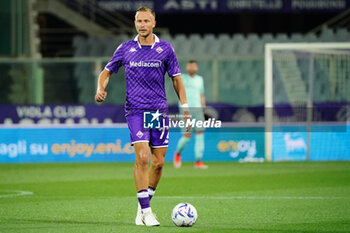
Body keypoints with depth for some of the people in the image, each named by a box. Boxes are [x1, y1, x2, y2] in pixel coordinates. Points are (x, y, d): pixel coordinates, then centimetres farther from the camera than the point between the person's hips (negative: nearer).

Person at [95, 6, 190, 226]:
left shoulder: (165, 49, 4)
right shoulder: (125, 49, 4)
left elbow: (177, 79, 10)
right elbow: (107, 71, 15)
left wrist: (185, 108, 3)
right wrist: (101, 88, -5)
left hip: (160, 110, 2)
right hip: (135, 110, -2)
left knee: (158, 162, 2)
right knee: (142, 157, -16)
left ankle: (145, 204, 21)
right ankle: (145, 211, -14)